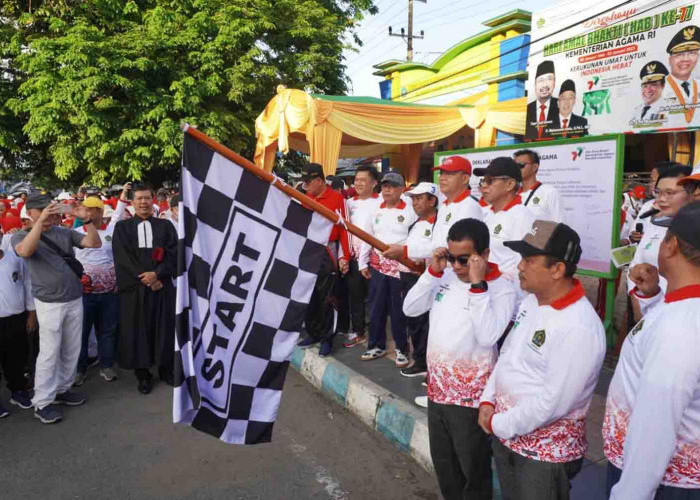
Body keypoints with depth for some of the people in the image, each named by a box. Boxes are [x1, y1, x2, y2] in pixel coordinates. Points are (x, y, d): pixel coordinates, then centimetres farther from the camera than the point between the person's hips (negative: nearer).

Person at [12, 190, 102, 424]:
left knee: (72, 350, 12)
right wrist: (41, 221, -32)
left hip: (75, 299, 4)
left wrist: (87, 220, -16)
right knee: (49, 353, -2)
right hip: (49, 304, -4)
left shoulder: (65, 233, 6)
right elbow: (25, 251, -25)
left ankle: (62, 389, 27)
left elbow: (95, 243, -1)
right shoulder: (21, 235, -2)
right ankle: (42, 402, 8)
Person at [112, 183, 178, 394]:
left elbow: (174, 254, -2)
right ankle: (143, 374, 15)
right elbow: (122, 257, -3)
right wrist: (144, 278, -13)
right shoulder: (122, 227, 7)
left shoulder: (166, 226, 8)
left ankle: (166, 369, 20)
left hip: (162, 285, 1)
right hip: (134, 287, 0)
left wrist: (157, 273, -16)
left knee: (164, 328, 6)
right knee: (138, 330, 4)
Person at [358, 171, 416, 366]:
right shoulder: (376, 212, 10)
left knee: (399, 309, 3)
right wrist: (363, 263, 10)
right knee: (377, 307, 11)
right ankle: (377, 345, 24)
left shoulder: (411, 212, -5)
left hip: (401, 267, -4)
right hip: (377, 265, 5)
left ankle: (402, 349, 17)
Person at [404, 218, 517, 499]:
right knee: (443, 464, 24)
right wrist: (432, 272, -11)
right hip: (437, 389, 6)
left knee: (473, 469, 14)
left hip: (471, 396, -6)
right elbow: (410, 309, -1)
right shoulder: (445, 276, 1)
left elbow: (487, 336, -28)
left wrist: (477, 285, -28)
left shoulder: (502, 289, -16)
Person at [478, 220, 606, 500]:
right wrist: (487, 401, 0)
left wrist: (498, 424, -16)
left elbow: (552, 403, -26)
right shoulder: (531, 301, 1)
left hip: (547, 450, -8)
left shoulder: (580, 327, -26)